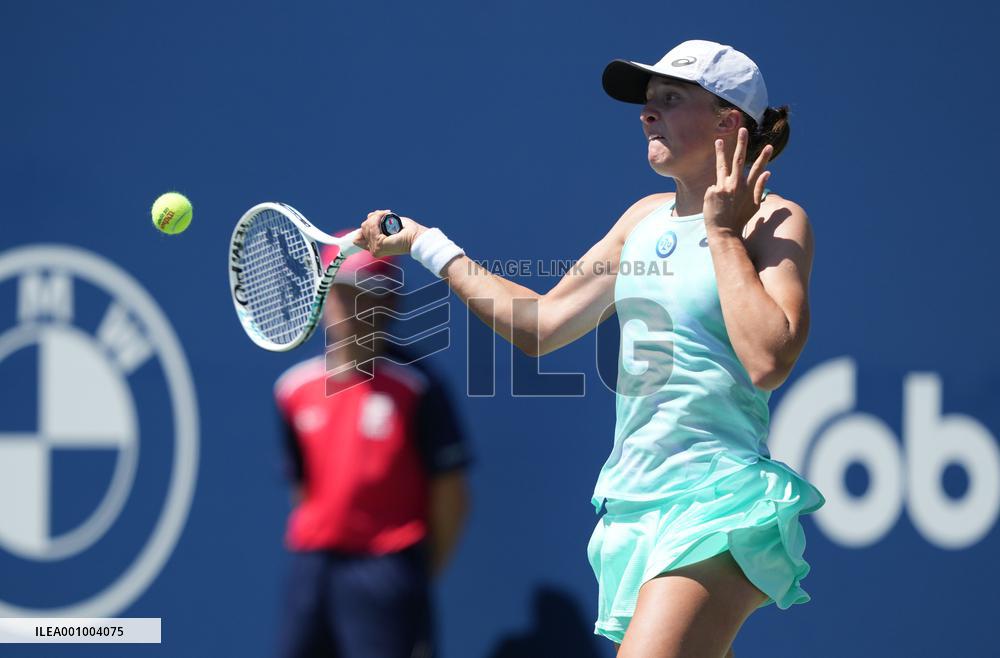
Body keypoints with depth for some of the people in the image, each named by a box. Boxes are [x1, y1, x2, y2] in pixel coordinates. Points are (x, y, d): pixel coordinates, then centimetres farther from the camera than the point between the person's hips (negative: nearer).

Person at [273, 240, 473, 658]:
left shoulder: (415, 390, -7)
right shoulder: (294, 390, 8)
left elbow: (449, 494, -4)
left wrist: (416, 576, -2)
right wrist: (318, 549, 9)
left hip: (386, 569, -5)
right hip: (313, 567, 5)